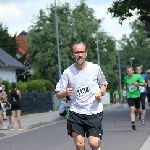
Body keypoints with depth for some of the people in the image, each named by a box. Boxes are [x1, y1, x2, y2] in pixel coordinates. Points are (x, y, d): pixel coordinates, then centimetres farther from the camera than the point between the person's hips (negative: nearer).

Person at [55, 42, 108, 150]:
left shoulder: (95, 68, 0)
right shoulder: (68, 72, -2)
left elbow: (104, 84, 17)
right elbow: (58, 94, 1)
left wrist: (101, 92, -4)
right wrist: (65, 93, -22)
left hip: (95, 112, 0)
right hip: (76, 112, 1)